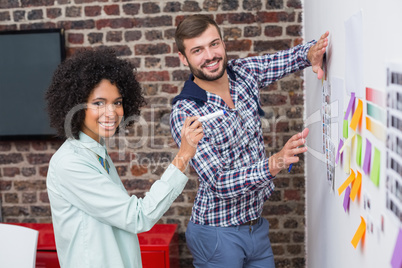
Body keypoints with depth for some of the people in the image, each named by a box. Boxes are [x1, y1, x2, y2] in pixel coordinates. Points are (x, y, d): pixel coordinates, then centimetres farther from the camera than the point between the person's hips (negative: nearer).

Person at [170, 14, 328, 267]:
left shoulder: (243, 73, -3)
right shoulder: (184, 113, -21)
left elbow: (289, 58, 9)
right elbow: (219, 182, -26)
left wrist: (311, 52, -15)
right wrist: (274, 164, -41)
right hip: (218, 234, -6)